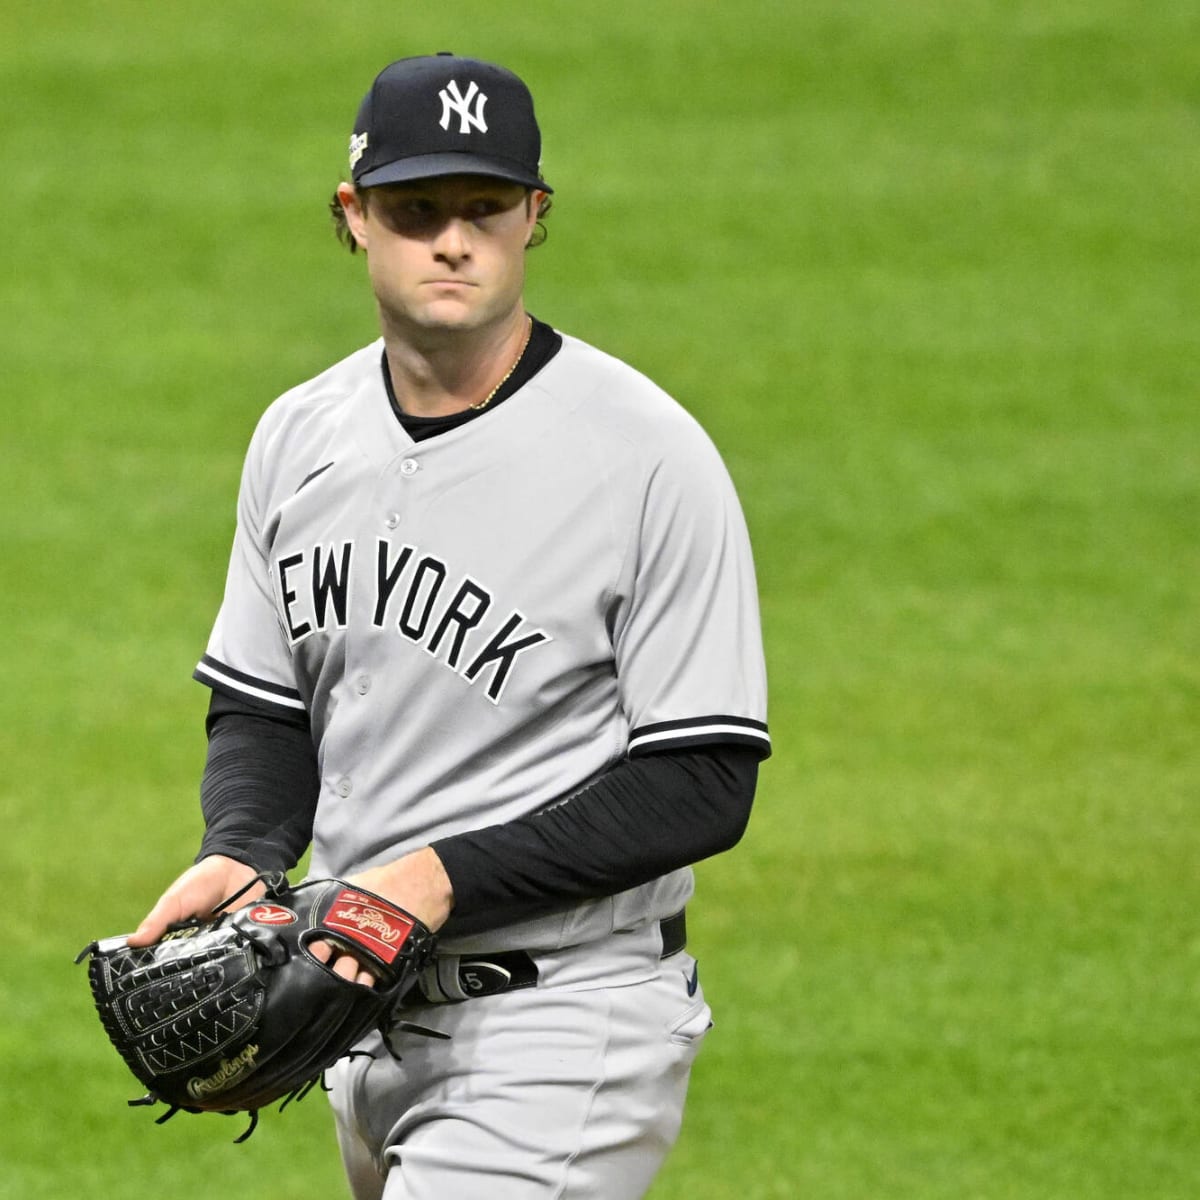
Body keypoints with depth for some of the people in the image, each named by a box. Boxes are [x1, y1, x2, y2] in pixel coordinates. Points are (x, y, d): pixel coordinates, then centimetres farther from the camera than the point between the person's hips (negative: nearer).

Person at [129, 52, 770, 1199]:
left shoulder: (651, 458, -14)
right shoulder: (300, 436, 7)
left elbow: (702, 786, -15)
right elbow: (261, 710, 16)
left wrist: (447, 875, -22)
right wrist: (236, 854, -6)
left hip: (564, 1028, -7)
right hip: (369, 1012, 7)